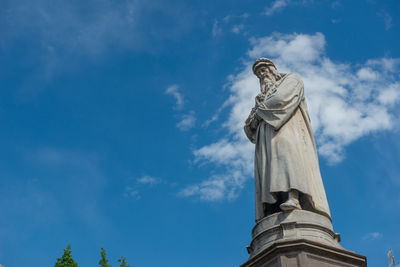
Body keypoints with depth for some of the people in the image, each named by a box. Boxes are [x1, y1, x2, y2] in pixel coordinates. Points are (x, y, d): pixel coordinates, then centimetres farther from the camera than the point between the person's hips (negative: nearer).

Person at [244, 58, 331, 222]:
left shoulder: (292, 79, 22)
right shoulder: (263, 97, 39)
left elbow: (282, 98, -3)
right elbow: (249, 128, 28)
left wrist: (260, 111, 6)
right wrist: (251, 123, 4)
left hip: (288, 128, -5)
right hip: (267, 137, 6)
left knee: (287, 154, -34)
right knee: (268, 170, -17)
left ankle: (294, 198, -53)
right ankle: (271, 211, -34)